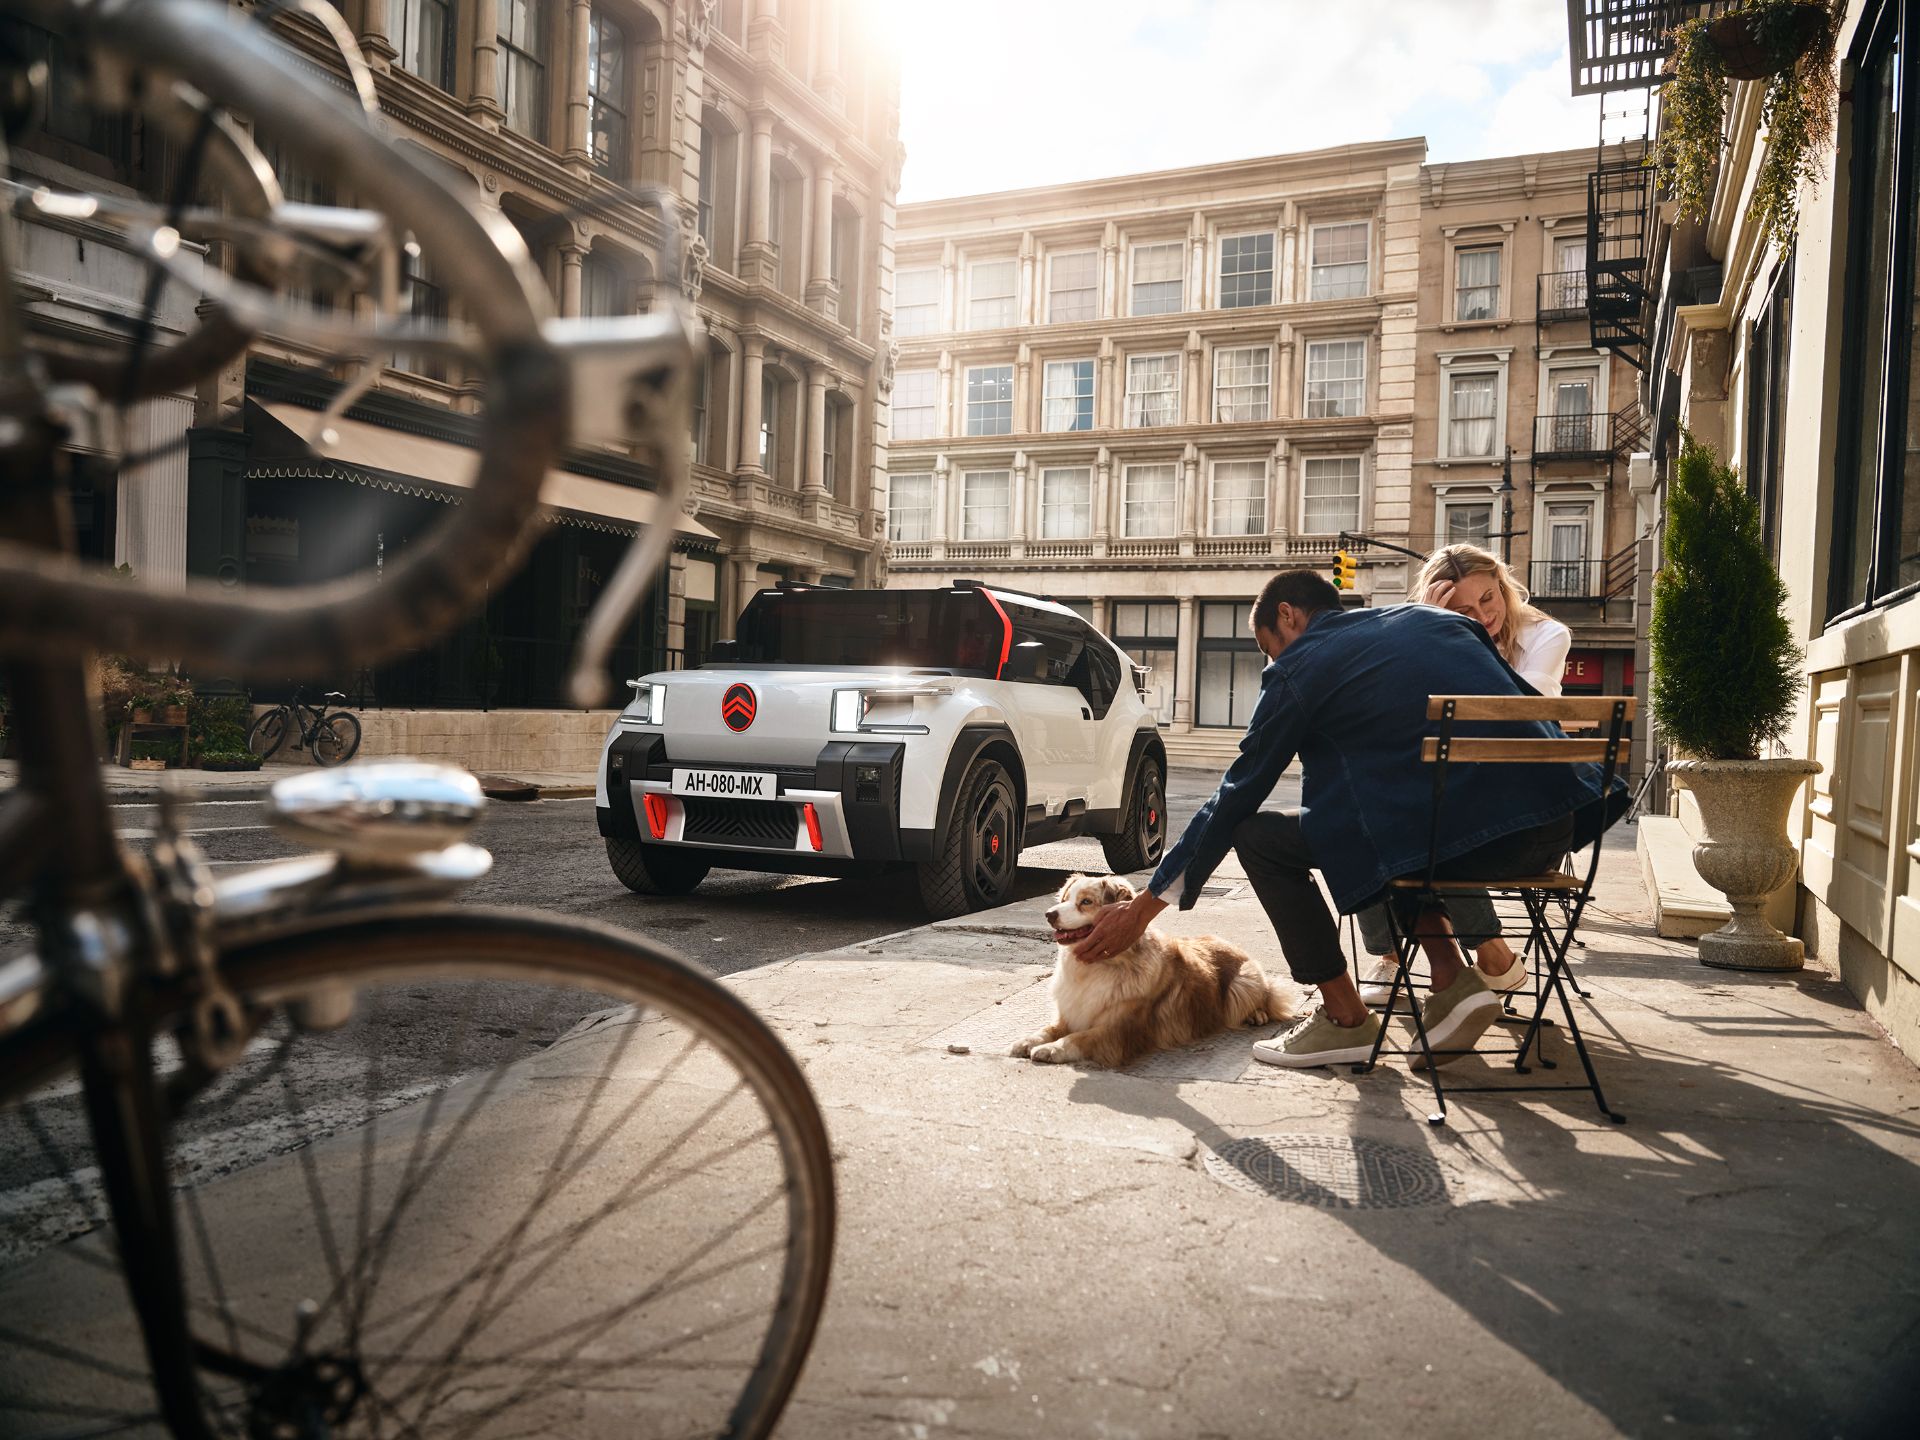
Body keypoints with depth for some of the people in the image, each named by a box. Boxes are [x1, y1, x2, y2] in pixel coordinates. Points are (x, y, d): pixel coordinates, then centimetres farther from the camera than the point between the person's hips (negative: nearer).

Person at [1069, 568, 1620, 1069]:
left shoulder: (1299, 668, 5)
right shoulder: (1438, 619, 22)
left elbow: (1234, 801, 8)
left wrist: (1142, 909, 16)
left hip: (1462, 834, -8)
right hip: (1558, 827, 8)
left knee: (1258, 835, 7)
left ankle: (1345, 1017, 12)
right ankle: (1452, 983, 19)